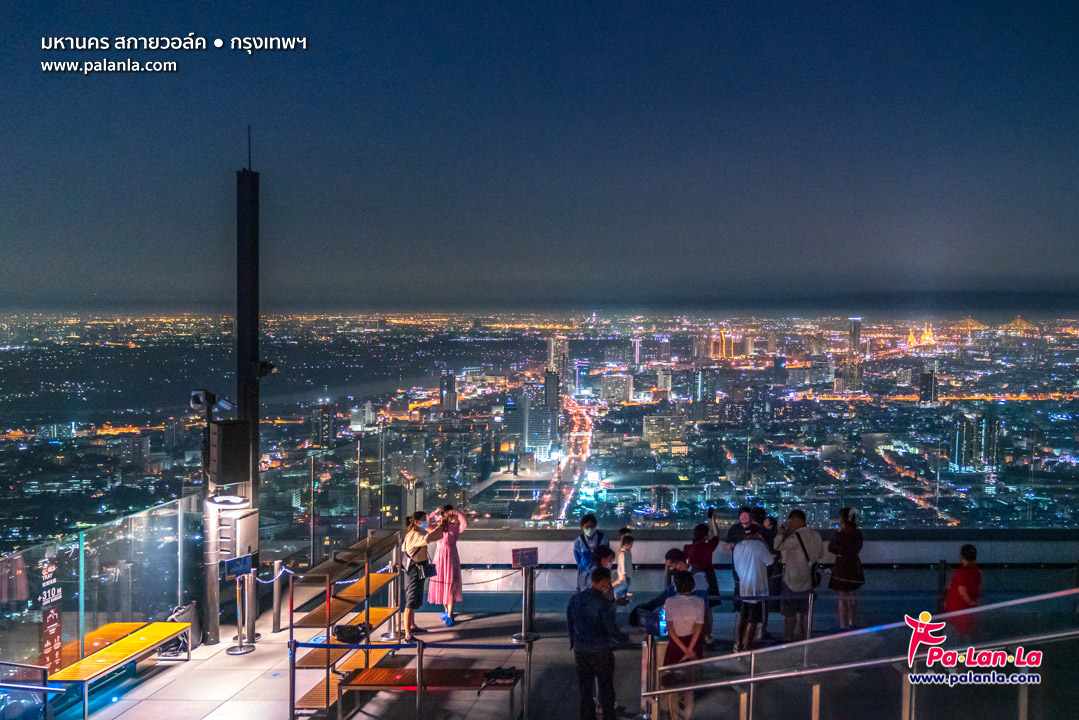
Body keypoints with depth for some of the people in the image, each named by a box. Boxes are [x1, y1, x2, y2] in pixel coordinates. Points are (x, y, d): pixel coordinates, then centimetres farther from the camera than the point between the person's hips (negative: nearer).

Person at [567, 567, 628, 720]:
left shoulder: (575, 599, -3)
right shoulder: (604, 604, -21)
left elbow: (570, 624, 6)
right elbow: (612, 631, -18)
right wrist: (625, 638, 2)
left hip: (580, 651, 5)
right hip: (601, 652, -5)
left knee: (585, 689, 16)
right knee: (606, 688, 12)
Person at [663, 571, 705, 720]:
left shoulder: (670, 602, -14)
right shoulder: (699, 601, -10)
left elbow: (670, 629, -15)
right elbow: (699, 628, -13)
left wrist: (685, 650, -12)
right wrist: (689, 650, -13)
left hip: (675, 644, -2)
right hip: (694, 643, 2)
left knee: (672, 684, 12)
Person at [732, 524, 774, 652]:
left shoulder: (738, 547, 6)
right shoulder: (758, 545, -14)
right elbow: (771, 561, -5)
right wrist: (764, 543, 7)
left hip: (742, 588, 7)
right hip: (756, 588, -6)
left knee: (742, 618, 19)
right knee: (752, 621, 1)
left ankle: (738, 645, 23)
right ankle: (747, 647, 2)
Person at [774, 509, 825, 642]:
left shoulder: (795, 538, -20)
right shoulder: (816, 536, 3)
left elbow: (777, 546, -24)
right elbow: (820, 555, 14)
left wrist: (782, 529, -14)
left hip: (792, 582, -6)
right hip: (809, 581, 6)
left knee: (789, 614, 5)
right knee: (805, 613, 12)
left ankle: (788, 639, 10)